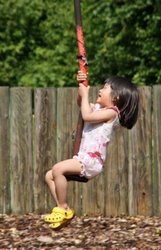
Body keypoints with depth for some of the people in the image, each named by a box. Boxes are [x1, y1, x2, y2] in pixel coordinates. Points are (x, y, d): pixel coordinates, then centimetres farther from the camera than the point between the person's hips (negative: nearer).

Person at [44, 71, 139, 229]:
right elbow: (82, 104, 31)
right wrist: (81, 85, 14)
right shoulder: (98, 108, 18)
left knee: (57, 169, -27)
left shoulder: (111, 112, -10)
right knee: (49, 176, 5)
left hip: (92, 161, -10)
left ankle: (63, 208, -16)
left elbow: (86, 115, -20)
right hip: (84, 159, 10)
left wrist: (85, 94, -9)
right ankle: (64, 210, 3)